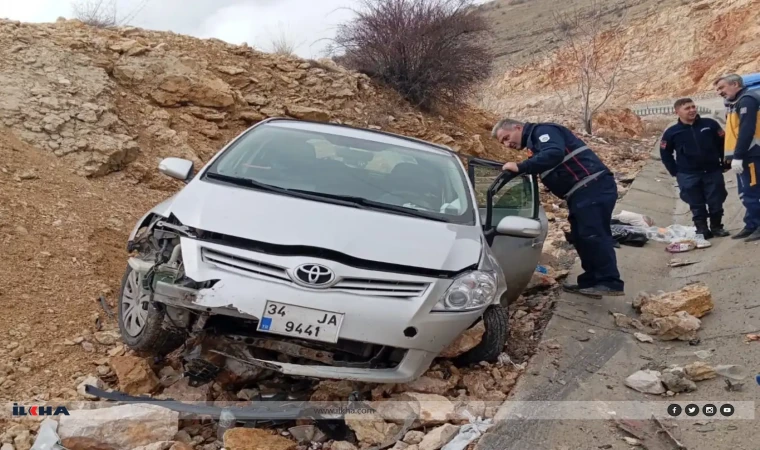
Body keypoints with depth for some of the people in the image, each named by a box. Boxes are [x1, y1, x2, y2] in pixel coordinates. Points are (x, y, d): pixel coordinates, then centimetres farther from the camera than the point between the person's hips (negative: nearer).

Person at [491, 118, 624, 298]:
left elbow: (554, 154, -27)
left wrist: (520, 167, -26)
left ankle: (610, 282, -12)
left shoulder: (542, 131, -7)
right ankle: (591, 282, 15)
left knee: (593, 235, -13)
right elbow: (541, 168, 26)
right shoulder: (534, 141, 24)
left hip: (594, 187, -11)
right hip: (584, 191, 11)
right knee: (581, 237, 11)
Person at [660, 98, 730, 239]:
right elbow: (665, 154, 6)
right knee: (697, 205, 5)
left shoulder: (710, 124, -3)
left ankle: (717, 227, 23)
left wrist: (724, 162, 5)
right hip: (689, 176, -1)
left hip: (713, 172, 1)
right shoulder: (672, 132, -4)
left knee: (716, 202, 6)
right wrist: (675, 172, 2)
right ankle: (702, 229, 17)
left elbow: (723, 143, 6)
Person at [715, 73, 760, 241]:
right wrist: (736, 156, 13)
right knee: (746, 193, 13)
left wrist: (738, 156, -22)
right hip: (745, 156, 10)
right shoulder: (736, 103, 19)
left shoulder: (747, 100, -11)